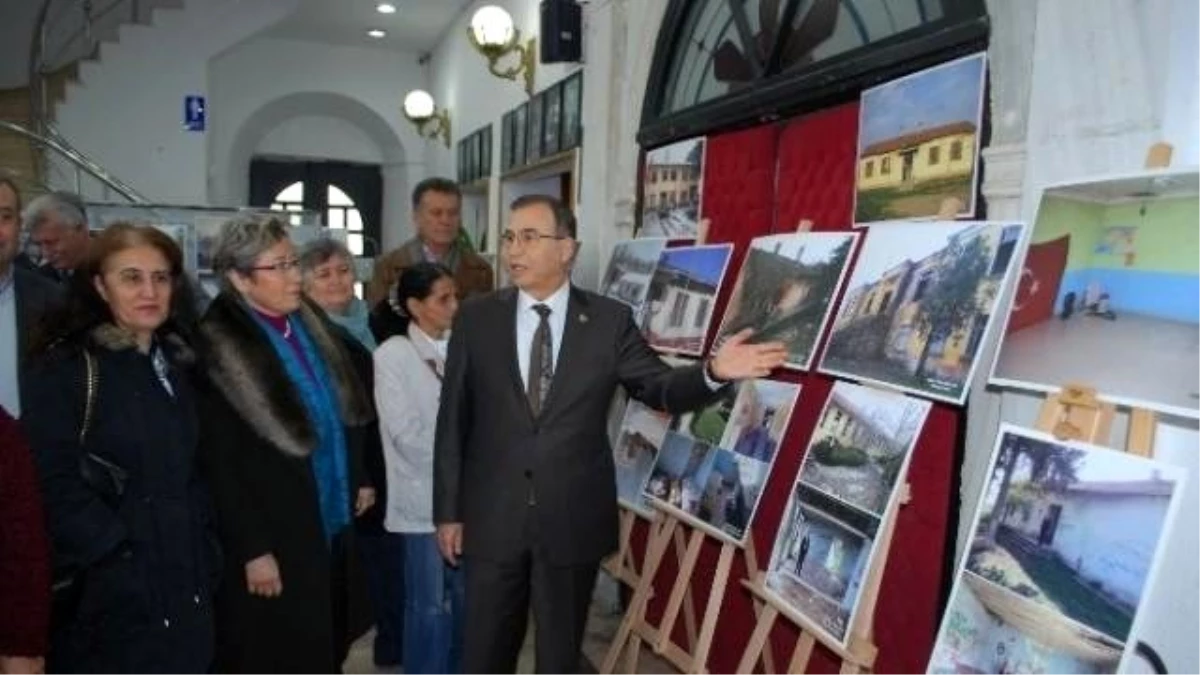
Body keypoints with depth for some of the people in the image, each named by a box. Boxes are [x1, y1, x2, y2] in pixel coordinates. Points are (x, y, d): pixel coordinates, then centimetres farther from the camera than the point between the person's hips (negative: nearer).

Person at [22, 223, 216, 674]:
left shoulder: (176, 362, 10)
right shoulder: (65, 366, -10)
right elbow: (55, 484, -17)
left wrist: (205, 549, 7)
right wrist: (121, 556, -18)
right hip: (114, 592, -6)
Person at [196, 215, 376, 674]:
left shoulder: (310, 323, 4)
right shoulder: (219, 348, -15)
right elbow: (221, 465, -15)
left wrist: (359, 479, 11)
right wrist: (253, 550, -15)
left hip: (331, 523, 6)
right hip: (276, 536, -6)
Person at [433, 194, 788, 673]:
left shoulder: (610, 321, -4)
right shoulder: (475, 319, -2)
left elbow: (661, 390, -2)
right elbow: (452, 421, 1)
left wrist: (713, 372, -23)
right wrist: (447, 511, 1)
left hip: (574, 520, 0)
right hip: (491, 518, 1)